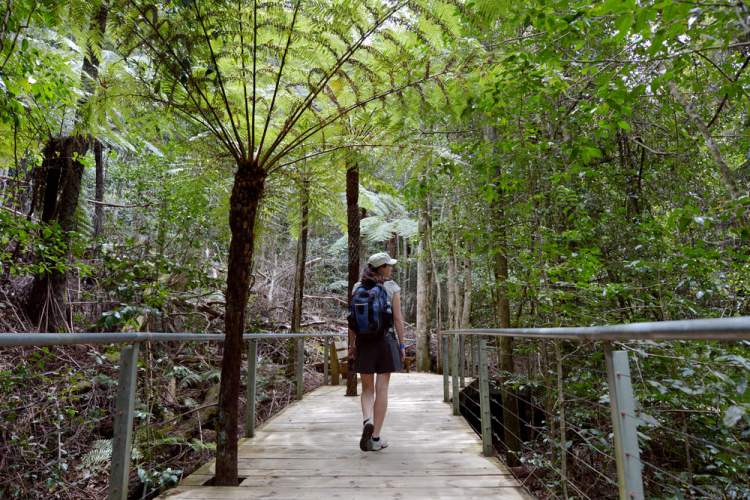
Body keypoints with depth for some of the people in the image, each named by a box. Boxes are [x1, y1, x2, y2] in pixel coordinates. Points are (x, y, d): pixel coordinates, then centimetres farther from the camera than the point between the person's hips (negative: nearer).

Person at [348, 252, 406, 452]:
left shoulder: (358, 287, 3)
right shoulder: (392, 287, -3)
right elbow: (398, 318, -4)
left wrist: (351, 345, 7)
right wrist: (401, 344, 2)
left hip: (364, 342, 2)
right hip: (386, 340, -2)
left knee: (367, 388, 13)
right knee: (381, 389, 4)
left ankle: (367, 421, -13)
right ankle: (376, 437, 9)